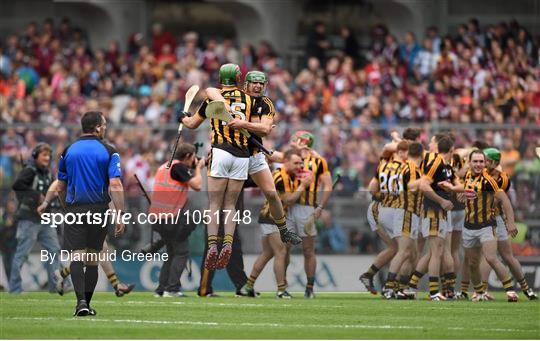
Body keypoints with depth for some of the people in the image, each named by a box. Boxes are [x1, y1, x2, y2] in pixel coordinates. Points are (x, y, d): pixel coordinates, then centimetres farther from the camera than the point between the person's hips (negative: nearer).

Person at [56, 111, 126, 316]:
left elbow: (60, 187, 12)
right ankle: (87, 303, 13)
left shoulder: (68, 151, 6)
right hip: (99, 210, 0)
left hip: (74, 209, 0)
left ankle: (81, 301, -23)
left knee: (76, 257, -5)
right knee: (92, 259, 11)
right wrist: (120, 216, -11)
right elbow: (115, 185, -11)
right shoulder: (109, 152, -3)